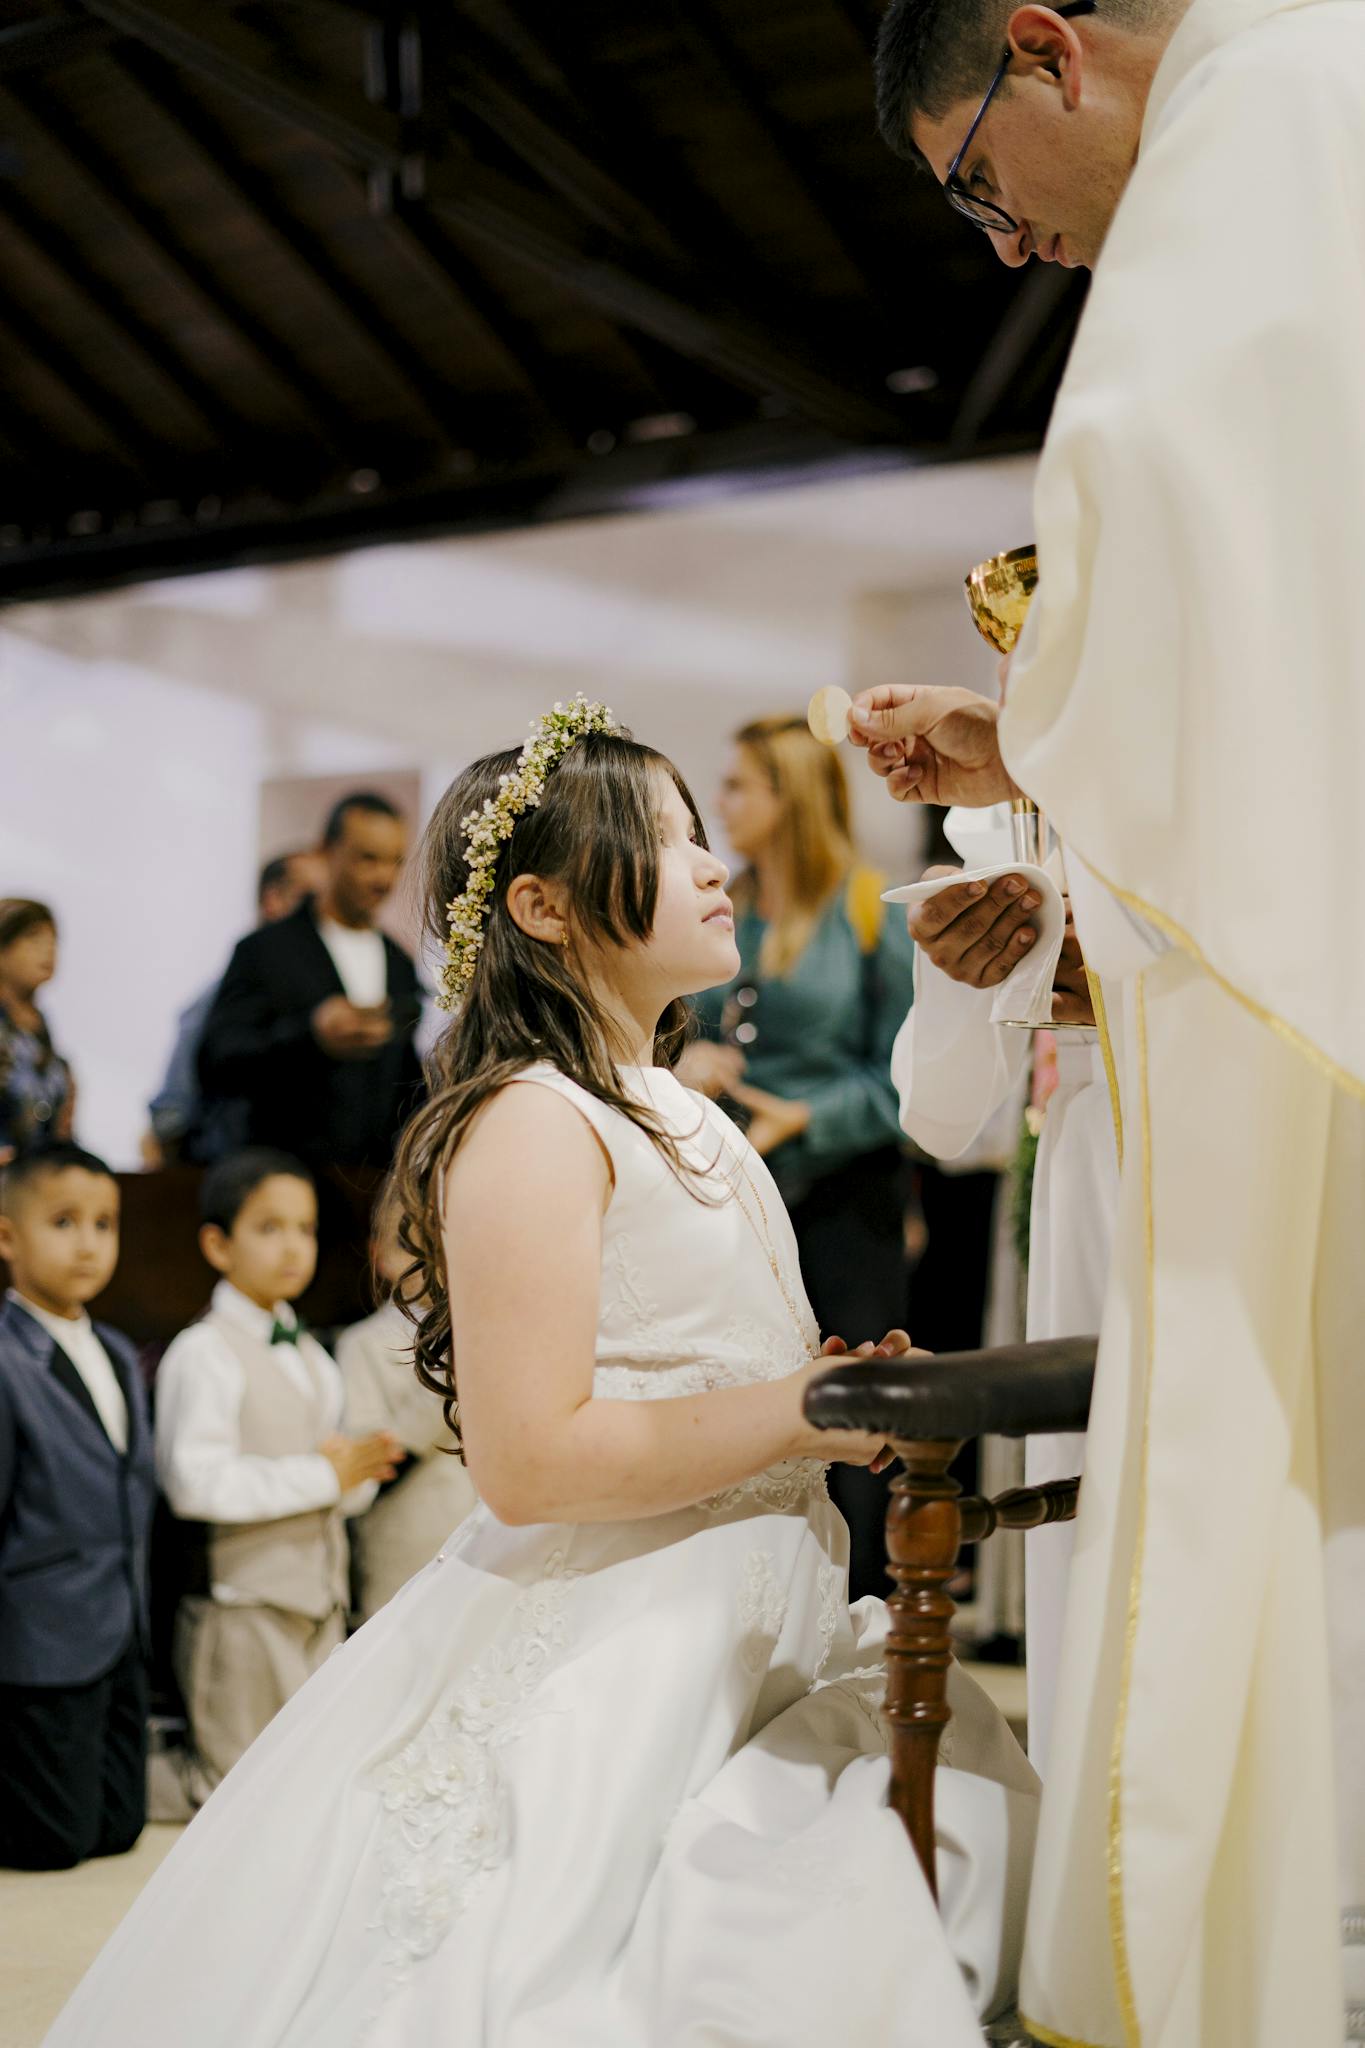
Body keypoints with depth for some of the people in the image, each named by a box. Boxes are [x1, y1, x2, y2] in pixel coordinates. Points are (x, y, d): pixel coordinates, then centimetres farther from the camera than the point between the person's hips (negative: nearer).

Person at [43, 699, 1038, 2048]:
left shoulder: (675, 1115, 16)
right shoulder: (532, 1124, -15)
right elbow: (530, 1459, -23)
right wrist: (806, 1411, -18)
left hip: (751, 1641, 10)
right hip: (611, 1671, -10)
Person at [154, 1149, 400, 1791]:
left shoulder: (312, 1358, 15)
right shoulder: (202, 1353, -11)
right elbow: (195, 1483, -22)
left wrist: (360, 1471, -4)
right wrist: (320, 1476, -19)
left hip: (320, 1606, 8)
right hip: (243, 1610, -8)